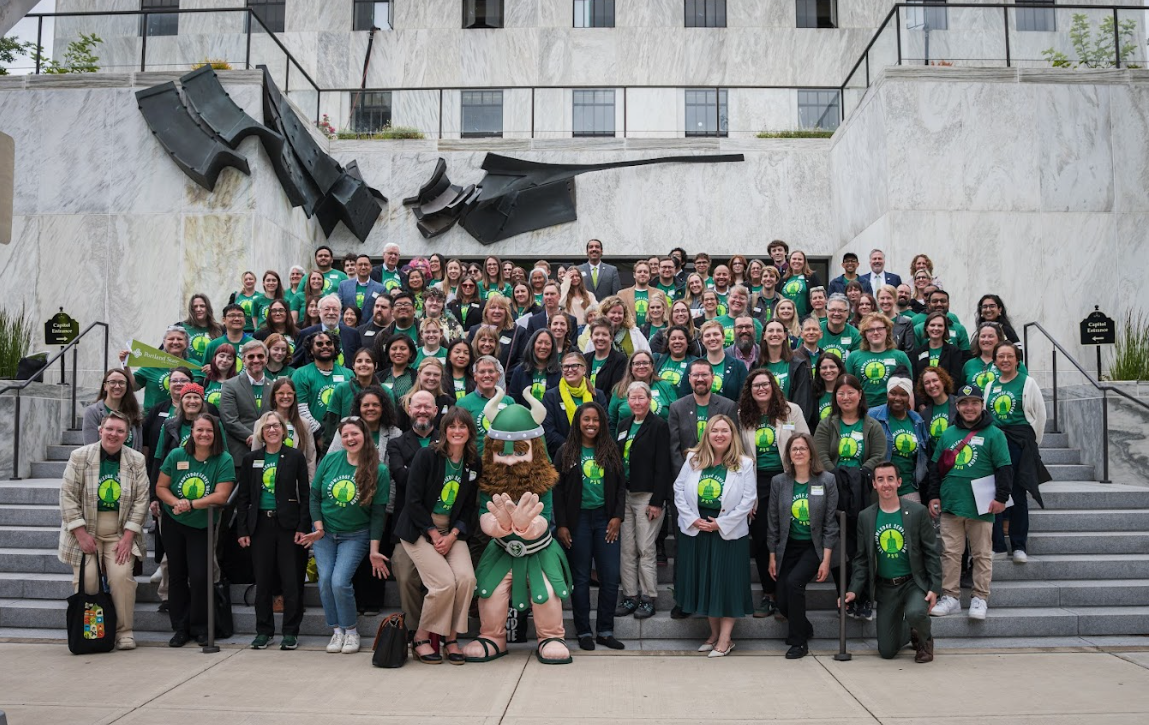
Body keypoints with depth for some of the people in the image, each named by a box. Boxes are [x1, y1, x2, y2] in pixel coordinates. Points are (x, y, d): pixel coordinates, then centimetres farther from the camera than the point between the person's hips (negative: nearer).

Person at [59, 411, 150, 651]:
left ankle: (125, 631, -2)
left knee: (122, 575, -17)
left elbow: (141, 500, -1)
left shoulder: (137, 460, 1)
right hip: (85, 532, 0)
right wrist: (81, 534, -10)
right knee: (86, 580, -13)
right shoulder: (79, 456, -2)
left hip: (121, 534, 0)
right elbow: (68, 496, -4)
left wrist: (127, 537, -8)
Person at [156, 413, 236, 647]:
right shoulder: (177, 456, -7)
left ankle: (200, 628, 10)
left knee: (200, 577, -8)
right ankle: (180, 628, 21)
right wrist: (176, 503, -21)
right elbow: (160, 487, -3)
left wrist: (191, 504, -26)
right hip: (173, 523, 3)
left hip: (203, 526, -3)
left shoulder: (224, 460, -14)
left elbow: (221, 496, -20)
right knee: (177, 575, 9)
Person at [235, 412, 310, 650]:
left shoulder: (295, 457, 2)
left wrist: (303, 527, -7)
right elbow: (243, 497, 9)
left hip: (288, 524, -2)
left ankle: (290, 631, 10)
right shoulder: (250, 459, 8)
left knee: (291, 580, -1)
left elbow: (305, 494, 1)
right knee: (262, 580, 6)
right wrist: (242, 530, 2)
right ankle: (263, 631, 18)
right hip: (261, 525, 2)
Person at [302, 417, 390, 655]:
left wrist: (374, 550, -10)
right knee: (325, 580, -8)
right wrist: (318, 528, -7)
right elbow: (314, 495, 3)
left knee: (340, 581, -16)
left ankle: (351, 630, 5)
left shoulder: (379, 471, -9)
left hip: (355, 535, -3)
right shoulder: (330, 460, -3)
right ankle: (337, 630, 12)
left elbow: (378, 513, -8)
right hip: (324, 533, 3)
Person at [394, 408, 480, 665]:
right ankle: (421, 638, 0)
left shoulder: (474, 464, 5)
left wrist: (452, 535, -8)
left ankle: (451, 637, -3)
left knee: (466, 578, -21)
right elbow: (413, 501, -11)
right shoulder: (426, 456, -9)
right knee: (445, 583, -22)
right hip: (419, 529, -4)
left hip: (452, 530, 4)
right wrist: (434, 535, -14)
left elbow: (469, 508, 8)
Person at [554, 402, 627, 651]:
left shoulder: (611, 451, 7)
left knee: (611, 576, 0)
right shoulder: (566, 452, 1)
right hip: (578, 519, -2)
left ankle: (605, 631, 11)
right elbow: (557, 490, 0)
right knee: (581, 578, 4)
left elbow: (620, 486, 9)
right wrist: (561, 525, -6)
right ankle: (584, 632, 14)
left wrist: (617, 516, -2)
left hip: (605, 519, 2)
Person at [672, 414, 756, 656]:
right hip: (696, 529, 3)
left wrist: (720, 523, -12)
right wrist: (693, 519, -8)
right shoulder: (693, 459, 2)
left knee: (727, 582, 1)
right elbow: (679, 489, 3)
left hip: (729, 532, -3)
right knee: (702, 580, 9)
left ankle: (725, 638, 10)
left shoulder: (744, 464, -5)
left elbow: (748, 499, -9)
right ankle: (714, 633, 24)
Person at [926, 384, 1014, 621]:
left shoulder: (993, 434, -1)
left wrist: (1001, 497, -10)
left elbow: (1004, 468, -3)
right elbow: (935, 466, 15)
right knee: (950, 552, 5)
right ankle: (950, 597, 13)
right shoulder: (948, 434, 11)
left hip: (980, 507, -3)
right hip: (950, 504, 4)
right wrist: (933, 495, 9)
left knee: (982, 554, 5)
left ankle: (980, 599, 13)